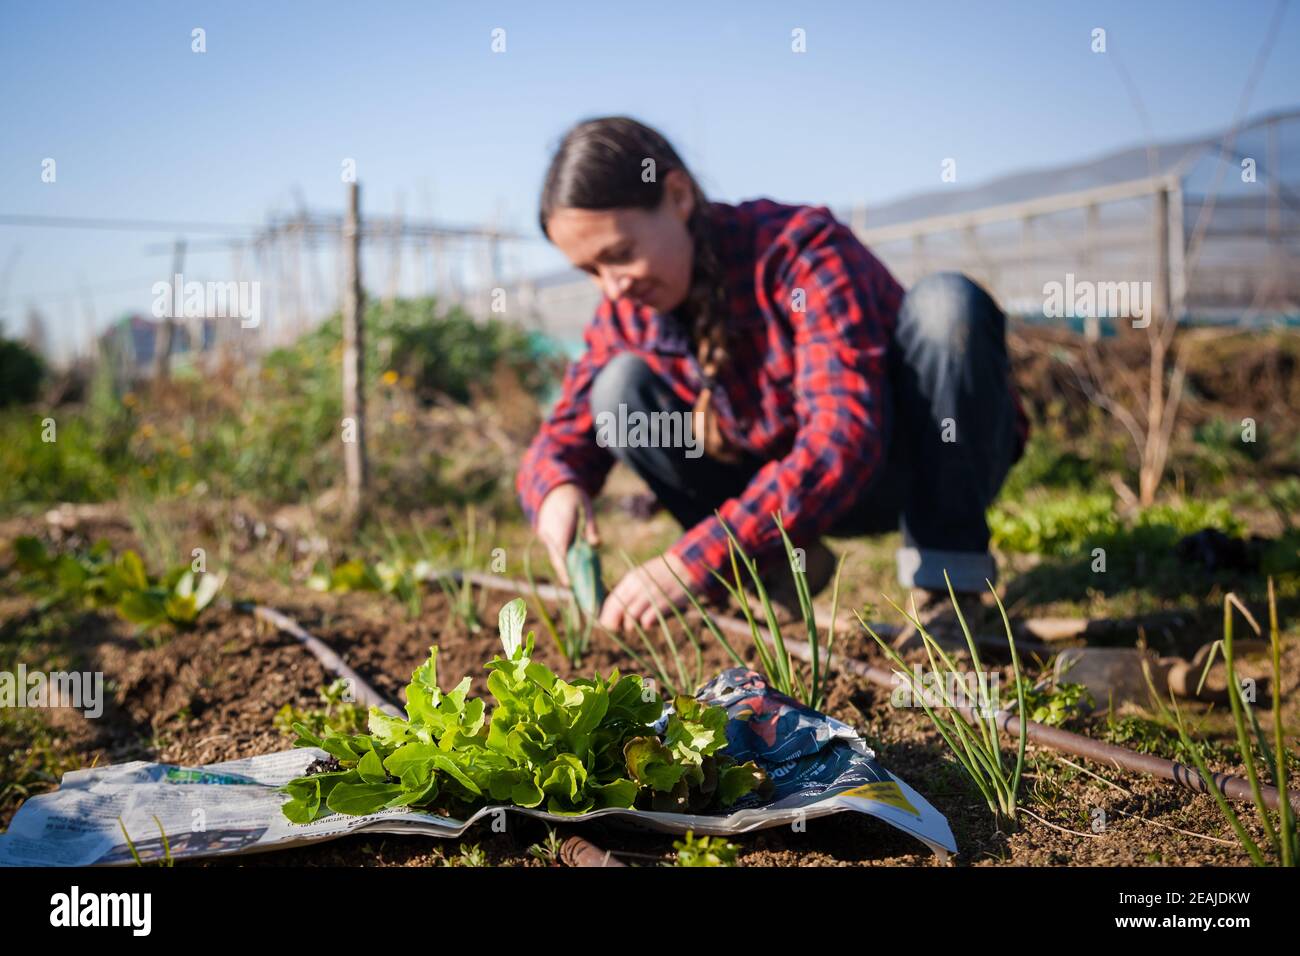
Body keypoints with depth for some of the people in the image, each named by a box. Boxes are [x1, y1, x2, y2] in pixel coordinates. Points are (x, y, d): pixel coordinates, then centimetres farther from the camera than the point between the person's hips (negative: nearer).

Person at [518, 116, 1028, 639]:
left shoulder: (800, 248, -27)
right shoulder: (626, 314, -8)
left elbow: (844, 436, -38)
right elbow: (562, 438, -4)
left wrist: (694, 562, -46)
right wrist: (556, 487, -31)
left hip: (927, 462, -4)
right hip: (793, 488, 5)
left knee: (945, 302, -33)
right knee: (620, 386, -15)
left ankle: (948, 578, -23)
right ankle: (784, 565, -4)